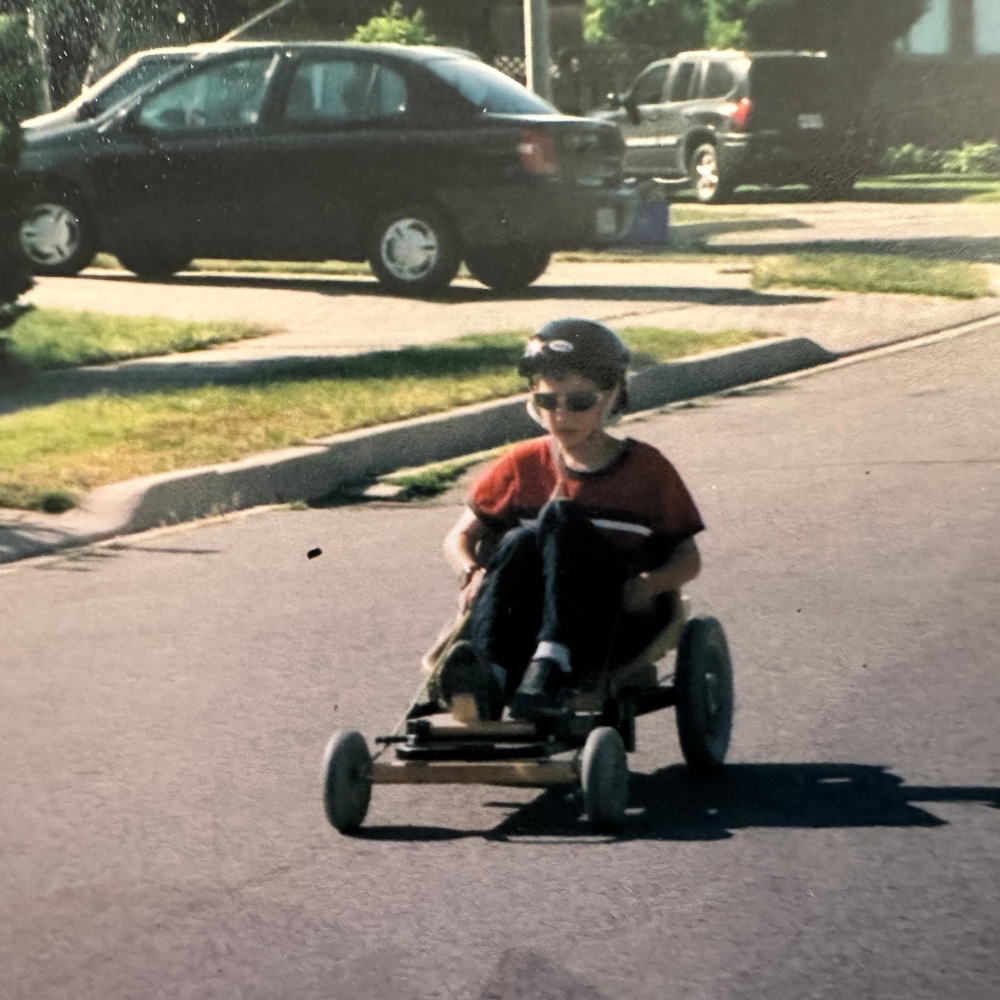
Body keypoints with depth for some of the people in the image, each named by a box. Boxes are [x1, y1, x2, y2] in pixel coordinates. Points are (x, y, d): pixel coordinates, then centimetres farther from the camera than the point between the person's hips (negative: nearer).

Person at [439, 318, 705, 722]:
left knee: (561, 517, -27)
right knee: (521, 541, -30)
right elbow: (460, 537, 17)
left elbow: (688, 558, 10)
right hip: (530, 625, 2)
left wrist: (651, 583, -13)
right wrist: (473, 573, -7)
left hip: (617, 627, -2)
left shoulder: (645, 468, 10)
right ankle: (486, 673, -55)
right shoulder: (523, 464, 14)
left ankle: (551, 665, -47)